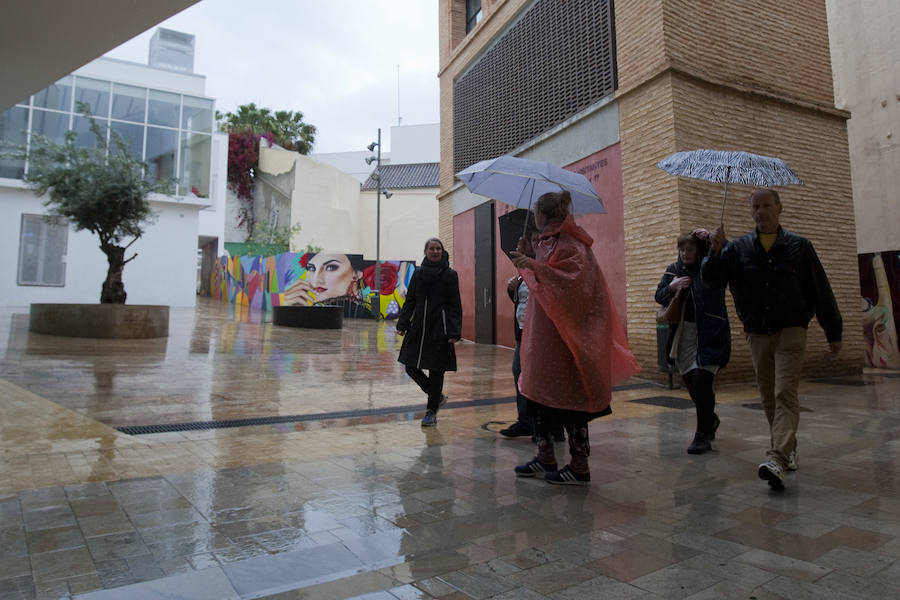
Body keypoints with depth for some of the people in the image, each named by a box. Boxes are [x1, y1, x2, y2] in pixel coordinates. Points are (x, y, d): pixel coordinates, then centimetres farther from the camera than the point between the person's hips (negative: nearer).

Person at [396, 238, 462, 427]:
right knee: (411, 367, 5)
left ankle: (432, 412, 17)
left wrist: (454, 332, -12)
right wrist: (403, 324, 5)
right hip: (419, 326, 5)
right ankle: (438, 396, 28)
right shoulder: (418, 273, 9)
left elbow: (455, 305, -4)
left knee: (436, 371, 1)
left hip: (439, 328, -4)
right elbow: (410, 301, 13)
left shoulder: (450, 275, -1)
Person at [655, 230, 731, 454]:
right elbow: (659, 296, 7)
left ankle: (703, 435, -1)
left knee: (702, 381, -13)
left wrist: (710, 239, -17)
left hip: (710, 334, -4)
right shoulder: (673, 269, 10)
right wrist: (672, 287, -12)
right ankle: (710, 420, 38)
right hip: (683, 333, 5)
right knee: (690, 382, 12)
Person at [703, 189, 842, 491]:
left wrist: (833, 331, 9)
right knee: (768, 397, 10)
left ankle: (776, 459, -21)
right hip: (756, 333, 3)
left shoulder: (799, 246, 3)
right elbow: (711, 279, -5)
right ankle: (788, 447, 28)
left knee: (785, 393, -14)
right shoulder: (738, 247, 5)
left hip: (790, 330, -3)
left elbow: (821, 291, 7)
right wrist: (715, 251, -23)